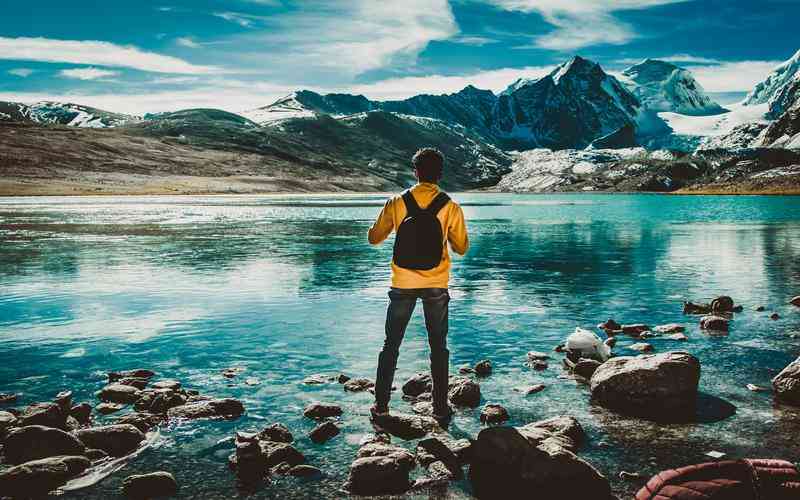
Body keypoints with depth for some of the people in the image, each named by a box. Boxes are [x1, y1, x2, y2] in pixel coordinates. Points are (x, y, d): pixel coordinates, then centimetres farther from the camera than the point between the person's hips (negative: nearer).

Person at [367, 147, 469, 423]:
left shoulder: (397, 203, -7)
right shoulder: (451, 207, -8)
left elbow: (374, 238, 3)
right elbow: (461, 248, 2)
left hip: (403, 284, 0)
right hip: (437, 286, 0)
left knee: (391, 344, 13)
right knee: (439, 347, 12)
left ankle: (381, 405, 17)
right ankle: (440, 408, 17)